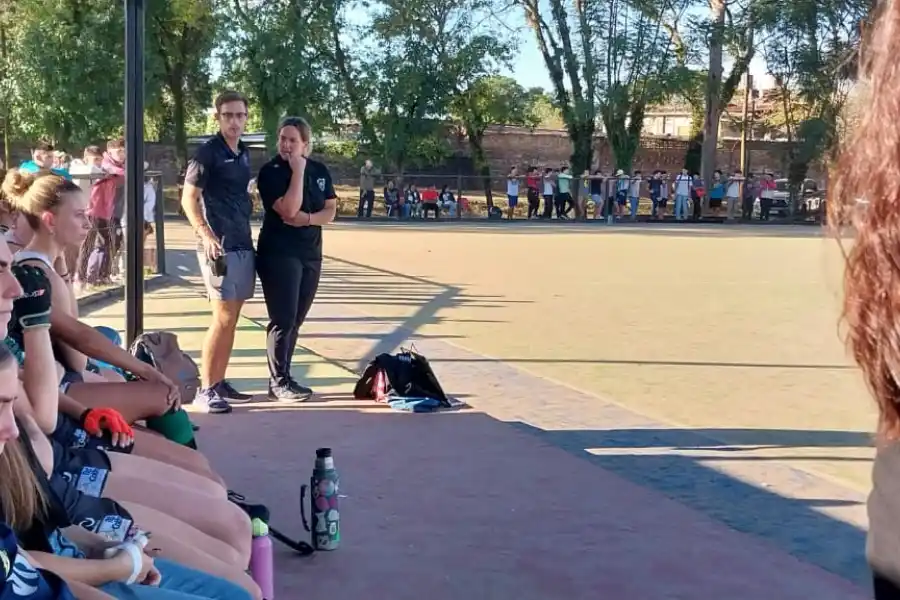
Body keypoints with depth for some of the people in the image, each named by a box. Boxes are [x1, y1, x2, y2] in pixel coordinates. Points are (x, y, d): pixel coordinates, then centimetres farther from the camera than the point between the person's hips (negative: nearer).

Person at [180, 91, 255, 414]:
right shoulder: (208, 152, -9)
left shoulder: (245, 154, 14)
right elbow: (188, 199, -12)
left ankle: (220, 382, 19)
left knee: (232, 318, 11)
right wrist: (206, 235, -22)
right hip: (219, 246, -8)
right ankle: (205, 389, -3)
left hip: (243, 244, 8)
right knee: (223, 318, -9)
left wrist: (246, 232, 15)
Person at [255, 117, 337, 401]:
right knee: (283, 320, -7)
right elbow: (288, 209, -22)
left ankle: (284, 378, 19)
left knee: (295, 321, 11)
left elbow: (330, 212, 5)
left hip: (311, 254, 6)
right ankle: (278, 382, 0)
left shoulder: (320, 170, 8)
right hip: (279, 254, -6)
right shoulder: (270, 171, -10)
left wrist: (308, 218, -14)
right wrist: (297, 172, -19)